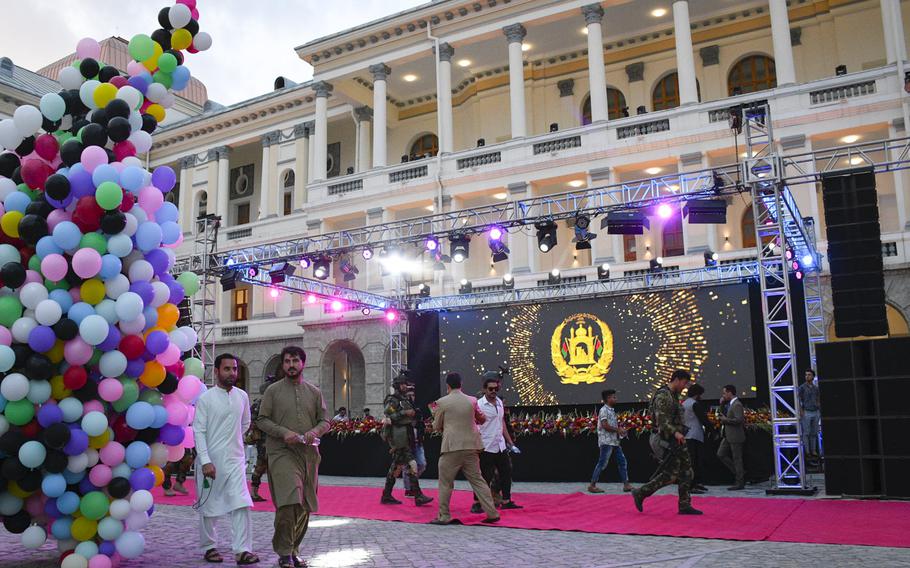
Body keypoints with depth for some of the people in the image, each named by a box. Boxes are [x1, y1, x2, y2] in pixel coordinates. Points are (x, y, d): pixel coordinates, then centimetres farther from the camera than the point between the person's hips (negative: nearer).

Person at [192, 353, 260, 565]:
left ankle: (242, 550, -9)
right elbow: (199, 431, -11)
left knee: (241, 504, -9)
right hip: (211, 461, -3)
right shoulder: (205, 398, -7)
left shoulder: (242, 397, 5)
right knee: (209, 507, 10)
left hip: (235, 459, 3)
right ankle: (209, 548, 26)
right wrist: (205, 461, -18)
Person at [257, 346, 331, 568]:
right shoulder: (273, 390, 4)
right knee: (289, 501, -18)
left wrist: (315, 431, -10)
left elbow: (325, 421, 12)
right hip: (281, 452, -4)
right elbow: (262, 420, 1)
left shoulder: (314, 392, 12)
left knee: (304, 506, 8)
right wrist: (284, 433, -14)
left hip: (308, 454, 4)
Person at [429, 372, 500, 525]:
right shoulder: (472, 401, 4)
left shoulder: (442, 402, -5)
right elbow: (482, 419, 18)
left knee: (445, 483, 7)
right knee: (477, 480, 11)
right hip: (471, 447, 4)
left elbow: (437, 427, 3)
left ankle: (444, 516, 10)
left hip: (452, 447, -4)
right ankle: (492, 513, 10)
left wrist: (435, 414, 21)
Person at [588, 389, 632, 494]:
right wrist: (618, 430, -12)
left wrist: (620, 429, 5)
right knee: (602, 463, -6)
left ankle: (626, 484, 12)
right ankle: (592, 485, 1)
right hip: (606, 441, -9)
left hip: (614, 441, 9)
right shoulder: (604, 410, -11)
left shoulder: (611, 410, 17)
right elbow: (605, 425, -20)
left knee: (622, 461, 8)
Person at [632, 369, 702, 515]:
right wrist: (675, 432, -34)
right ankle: (640, 493, 1)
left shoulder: (673, 395, 16)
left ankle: (684, 505, 11)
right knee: (671, 475, -9)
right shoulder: (663, 395, -15)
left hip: (677, 439, 10)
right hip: (669, 440, -10)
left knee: (686, 472, 7)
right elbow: (661, 420, -24)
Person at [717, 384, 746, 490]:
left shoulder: (737, 405, -17)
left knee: (737, 458, -1)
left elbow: (739, 419, -28)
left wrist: (725, 419, -17)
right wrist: (722, 403, 10)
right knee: (720, 454, 10)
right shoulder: (730, 403, 12)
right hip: (728, 436, 10)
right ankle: (740, 473, 18)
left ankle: (740, 483, 8)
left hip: (735, 436, -10)